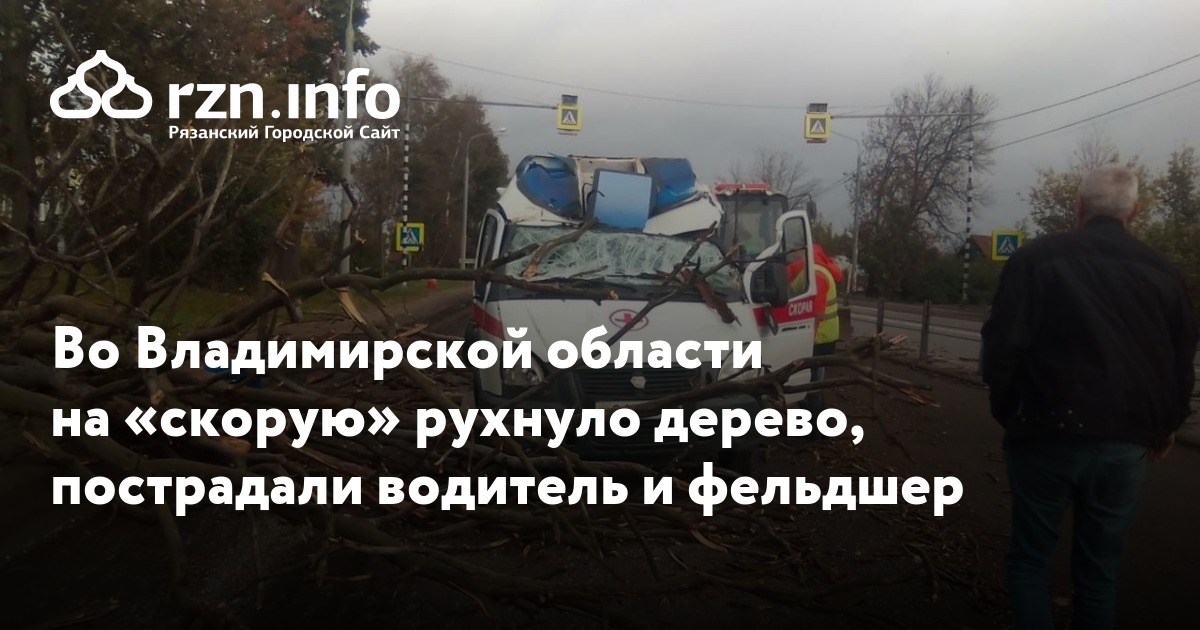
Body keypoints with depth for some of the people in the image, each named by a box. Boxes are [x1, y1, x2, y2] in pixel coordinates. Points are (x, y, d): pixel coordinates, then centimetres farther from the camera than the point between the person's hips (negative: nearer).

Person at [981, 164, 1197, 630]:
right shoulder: (1162, 272, 6)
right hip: (1127, 442, 4)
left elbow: (1002, 344, -11)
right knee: (1099, 567, 16)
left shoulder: (1038, 258, -7)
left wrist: (1007, 412, 4)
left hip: (1049, 433, -3)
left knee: (1029, 558, 11)